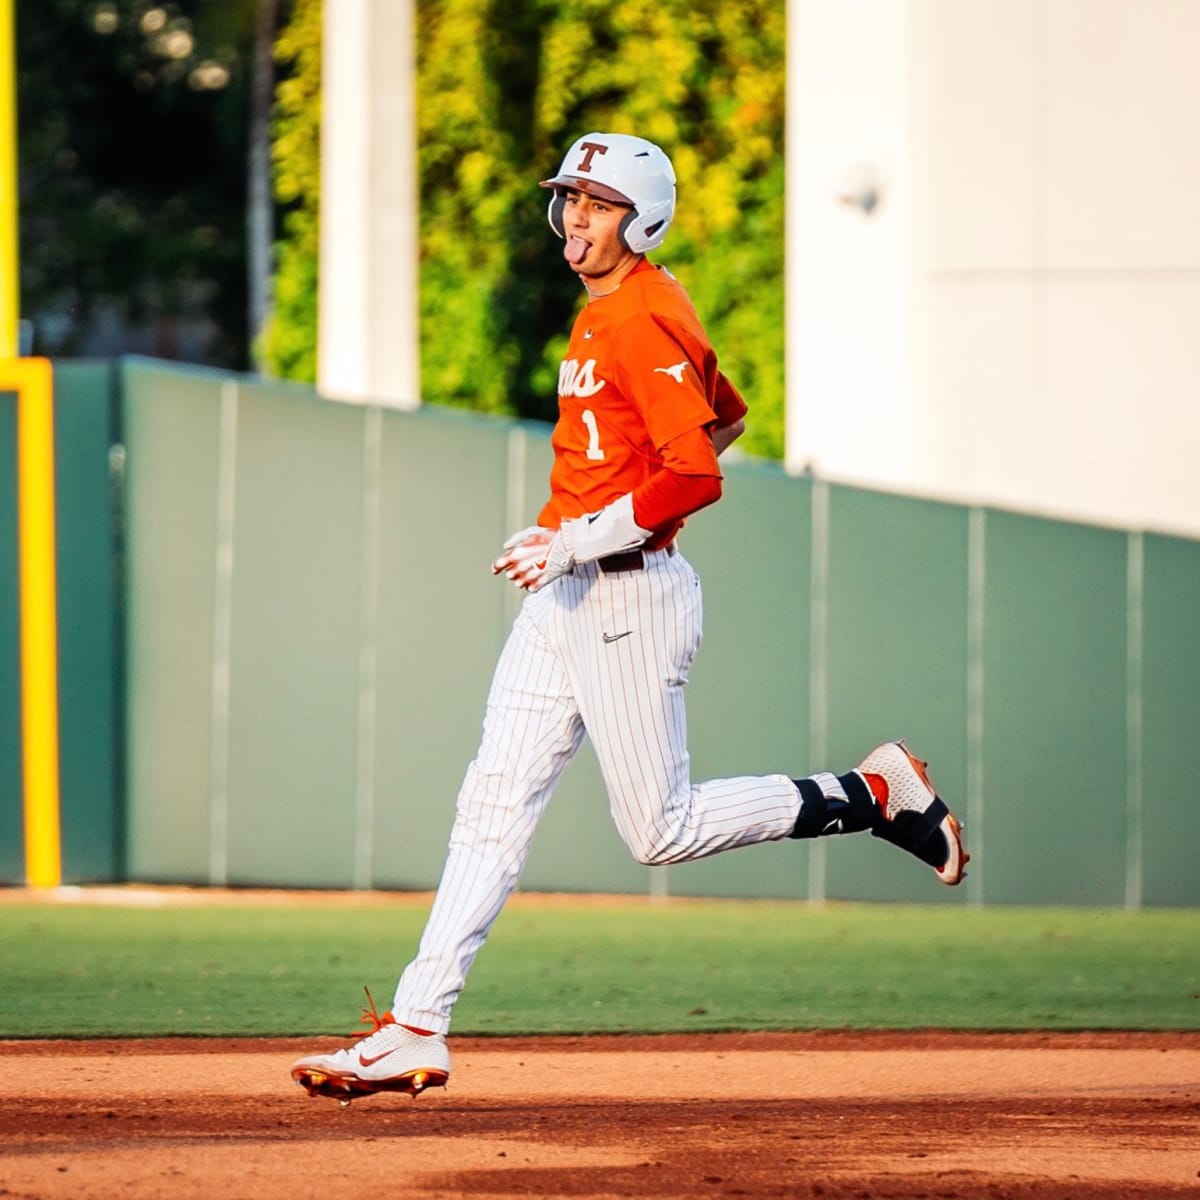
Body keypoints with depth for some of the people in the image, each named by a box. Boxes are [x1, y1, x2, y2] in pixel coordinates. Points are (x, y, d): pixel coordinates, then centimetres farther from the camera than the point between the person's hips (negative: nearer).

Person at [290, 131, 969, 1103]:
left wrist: (578, 540, -24)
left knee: (661, 828, -3)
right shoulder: (607, 312, 14)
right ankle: (416, 1031, 1)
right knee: (495, 802, 3)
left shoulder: (645, 320, -16)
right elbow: (726, 415, 27)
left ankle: (875, 793, 11)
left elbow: (698, 475, -25)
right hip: (564, 597, 10)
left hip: (630, 596, -9)